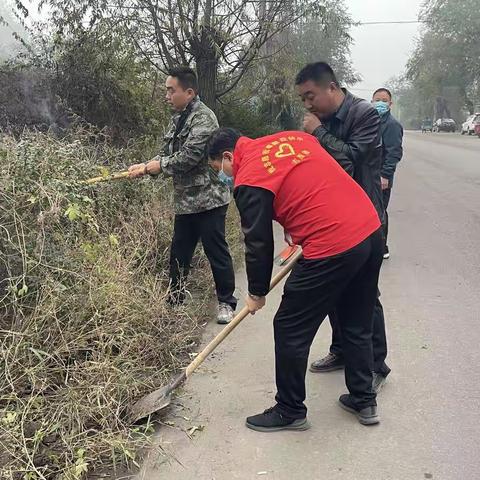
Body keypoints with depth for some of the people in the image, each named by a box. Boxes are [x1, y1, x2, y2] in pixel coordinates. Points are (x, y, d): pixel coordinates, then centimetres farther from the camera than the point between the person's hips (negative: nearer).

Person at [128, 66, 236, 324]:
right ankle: (175, 301, 28)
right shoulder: (179, 118, 14)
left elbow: (189, 156, -22)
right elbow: (168, 155, 16)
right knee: (179, 253, 15)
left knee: (216, 252, 1)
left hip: (207, 199, -9)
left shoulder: (203, 117, -14)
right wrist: (146, 166, -1)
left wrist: (158, 166, -10)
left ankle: (226, 302, 16)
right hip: (185, 200, 9)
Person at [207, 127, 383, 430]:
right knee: (359, 326, 22)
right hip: (372, 230, 9)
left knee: (290, 330, 9)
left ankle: (290, 412, 24)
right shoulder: (294, 137, 15)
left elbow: (258, 243, -3)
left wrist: (257, 293, 12)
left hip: (332, 249, -8)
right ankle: (364, 401, 36)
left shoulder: (248, 180, -6)